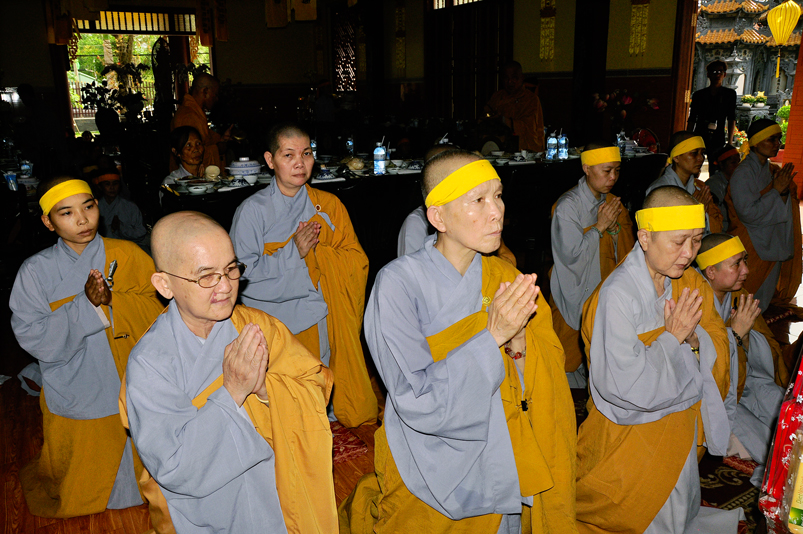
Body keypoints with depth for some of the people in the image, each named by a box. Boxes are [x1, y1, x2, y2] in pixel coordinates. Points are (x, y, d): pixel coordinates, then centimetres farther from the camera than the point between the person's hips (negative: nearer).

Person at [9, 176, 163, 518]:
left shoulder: (127, 256, -6)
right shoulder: (35, 271, -8)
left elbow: (155, 313, -8)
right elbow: (36, 341, -14)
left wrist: (112, 300, -24)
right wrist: (86, 303, -24)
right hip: (75, 404, 0)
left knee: (143, 476, 17)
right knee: (76, 494, 19)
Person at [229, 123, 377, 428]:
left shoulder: (329, 206, 7)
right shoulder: (252, 210, -2)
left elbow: (357, 263, 3)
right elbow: (244, 272, -9)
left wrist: (315, 249, -12)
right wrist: (294, 251, -15)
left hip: (325, 323, 3)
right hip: (274, 330, -2)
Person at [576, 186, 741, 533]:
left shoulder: (689, 281, -3)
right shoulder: (617, 295, -28)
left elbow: (718, 344, 4)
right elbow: (624, 386, -31)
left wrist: (694, 337, -19)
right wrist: (673, 338, -23)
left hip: (682, 430, 7)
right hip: (632, 438, -7)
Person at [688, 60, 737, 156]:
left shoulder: (730, 94, 10)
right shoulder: (698, 95, 11)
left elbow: (731, 119, 6)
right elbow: (692, 119, 11)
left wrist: (730, 141, -2)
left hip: (718, 141, 0)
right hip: (699, 138, 0)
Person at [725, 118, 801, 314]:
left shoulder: (770, 171, 8)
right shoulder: (743, 173, -16)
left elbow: (780, 211, 13)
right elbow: (748, 214, -23)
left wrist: (784, 190, -6)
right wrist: (776, 191, -18)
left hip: (771, 246, 8)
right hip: (751, 249, -8)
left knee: (764, 301, 16)